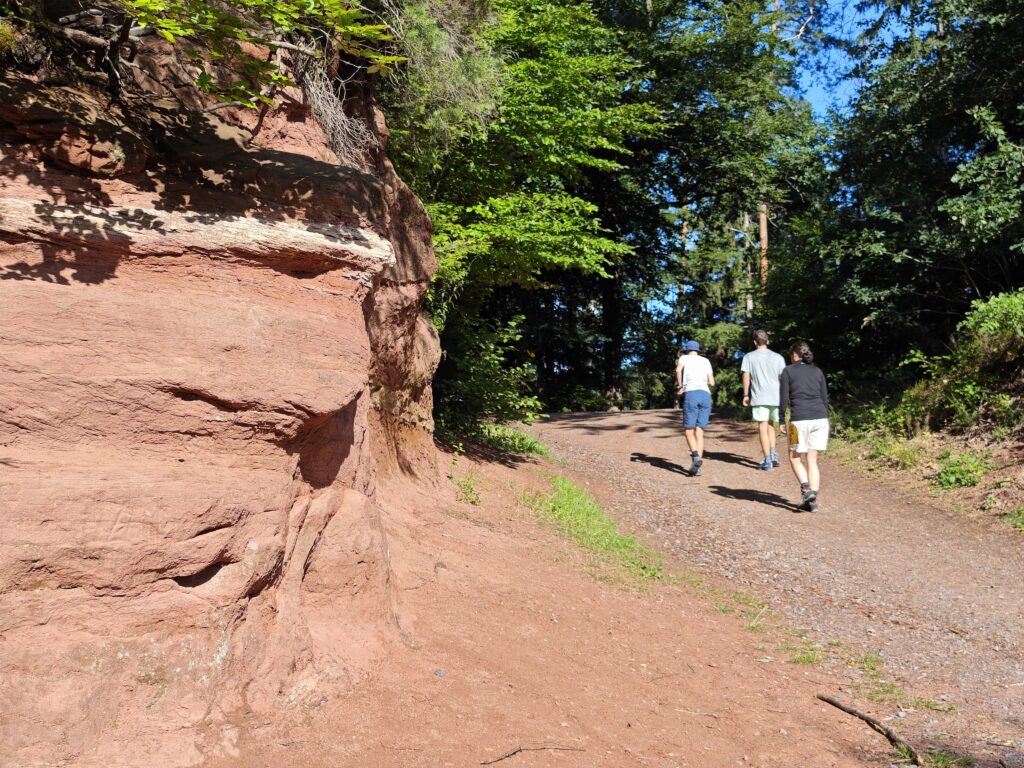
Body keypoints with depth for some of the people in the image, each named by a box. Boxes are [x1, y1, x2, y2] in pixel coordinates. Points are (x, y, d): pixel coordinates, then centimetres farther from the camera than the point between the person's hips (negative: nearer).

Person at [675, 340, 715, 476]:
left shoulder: (684, 358, 14)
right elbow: (712, 383, 17)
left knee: (688, 430, 2)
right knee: (699, 432, 4)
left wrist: (679, 386, 1)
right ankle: (697, 465, -6)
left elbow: (678, 369, -9)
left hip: (691, 394, -3)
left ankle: (695, 456, -21)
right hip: (706, 395, 3)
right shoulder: (706, 361, 23)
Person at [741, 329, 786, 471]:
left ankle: (767, 461, -1)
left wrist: (745, 395, 3)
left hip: (759, 398, -3)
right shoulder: (778, 357, 8)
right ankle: (773, 453, 6)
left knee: (763, 428, 0)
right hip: (776, 397, 3)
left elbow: (746, 376, -3)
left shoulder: (749, 357, 2)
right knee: (771, 426, 20)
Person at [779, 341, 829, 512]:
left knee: (794, 458, 11)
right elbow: (825, 398, 15)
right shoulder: (817, 371, 14)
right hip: (820, 418, 4)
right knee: (812, 460, 9)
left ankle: (806, 489, -9)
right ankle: (813, 501, 6)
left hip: (800, 419, -4)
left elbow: (783, 398, -2)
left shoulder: (788, 371, 2)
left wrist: (781, 421, 4)